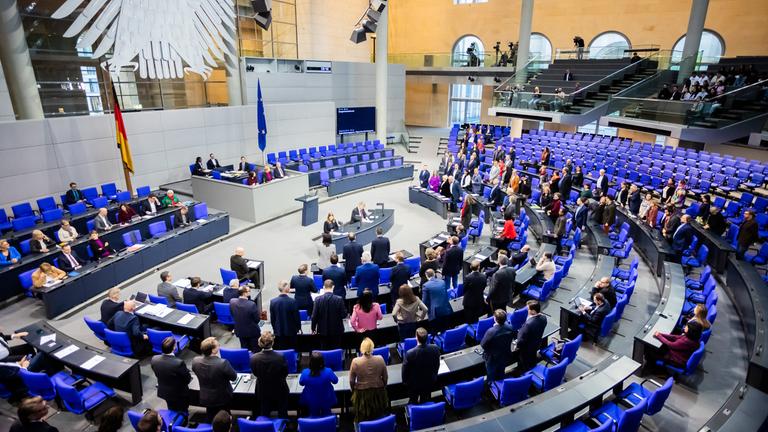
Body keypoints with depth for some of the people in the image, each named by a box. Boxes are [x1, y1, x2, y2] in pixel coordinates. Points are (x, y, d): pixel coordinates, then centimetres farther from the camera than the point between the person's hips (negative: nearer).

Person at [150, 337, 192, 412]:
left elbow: (157, 375, -3)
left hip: (163, 392, 5)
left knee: (172, 411, 29)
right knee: (183, 412, 21)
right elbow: (188, 379, -21)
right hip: (179, 394, -5)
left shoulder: (154, 359, -22)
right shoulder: (179, 363, -37)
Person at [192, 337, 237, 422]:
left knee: (211, 418, 28)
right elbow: (234, 377, -20)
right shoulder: (223, 363, -37)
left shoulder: (195, 361, -22)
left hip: (205, 398, 4)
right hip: (222, 397, -4)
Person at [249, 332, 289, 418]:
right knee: (282, 414, 24)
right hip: (279, 390, -1)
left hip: (262, 391, 2)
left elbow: (255, 374, -7)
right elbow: (285, 374, -13)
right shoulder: (280, 357, -31)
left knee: (264, 415, 25)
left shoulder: (253, 358, -26)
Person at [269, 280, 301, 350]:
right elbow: (296, 316, -9)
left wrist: (275, 328, 15)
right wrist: (298, 327, 7)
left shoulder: (273, 301, -7)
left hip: (278, 332, 3)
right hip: (291, 331, -2)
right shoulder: (292, 301, -17)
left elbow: (272, 318, 1)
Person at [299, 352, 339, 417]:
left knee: (314, 415, 29)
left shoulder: (305, 373, -29)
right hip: (326, 401, 0)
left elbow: (301, 383, -6)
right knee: (326, 414, 30)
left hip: (311, 402, 1)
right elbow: (335, 381, -11)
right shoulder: (328, 372, -33)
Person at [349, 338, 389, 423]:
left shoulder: (355, 361, -20)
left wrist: (354, 391, 11)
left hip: (362, 394, -1)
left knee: (363, 421, 20)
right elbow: (385, 377, -4)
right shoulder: (380, 359, -17)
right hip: (379, 393, 2)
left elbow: (351, 381, -9)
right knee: (379, 417, 26)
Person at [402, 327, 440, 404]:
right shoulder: (435, 348, -26)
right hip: (429, 381, 3)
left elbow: (405, 370, -19)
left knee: (413, 402, 25)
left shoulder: (410, 353, -36)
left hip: (414, 383, -3)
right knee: (426, 401, 28)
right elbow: (437, 365, -6)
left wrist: (405, 381, 2)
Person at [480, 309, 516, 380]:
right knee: (501, 375, 31)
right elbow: (513, 338, -1)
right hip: (505, 357, 5)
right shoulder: (510, 328, -22)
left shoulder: (491, 332, -38)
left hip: (492, 359, -5)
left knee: (492, 377, 22)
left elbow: (482, 345, -23)